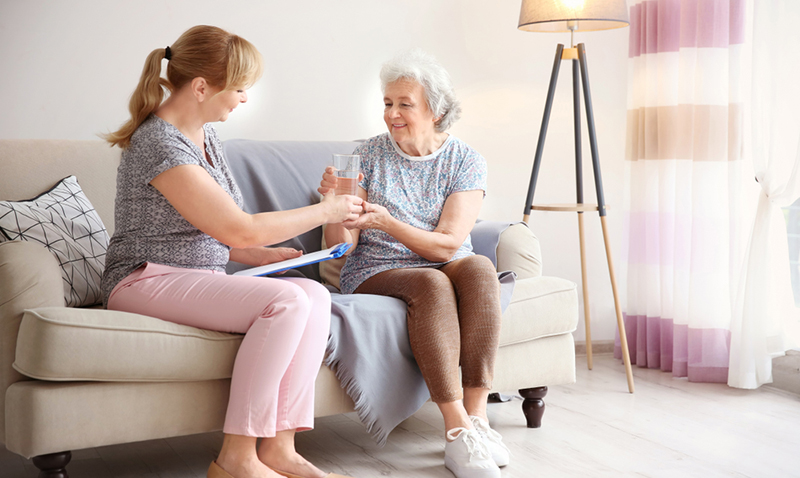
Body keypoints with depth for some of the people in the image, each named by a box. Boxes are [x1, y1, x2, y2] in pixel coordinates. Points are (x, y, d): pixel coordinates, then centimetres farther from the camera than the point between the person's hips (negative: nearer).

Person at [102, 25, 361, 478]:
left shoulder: (206, 135, 13)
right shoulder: (160, 144, -17)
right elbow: (239, 229, -18)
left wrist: (262, 255, 5)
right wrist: (325, 211, -8)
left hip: (201, 277, 9)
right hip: (146, 280, -9)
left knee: (315, 294, -16)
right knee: (286, 301, -29)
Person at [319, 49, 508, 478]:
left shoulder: (466, 162, 1)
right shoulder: (369, 156, 2)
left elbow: (447, 244, -11)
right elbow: (342, 246, -2)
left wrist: (387, 222, -25)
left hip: (445, 269, 1)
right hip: (376, 274, -1)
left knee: (479, 267, -32)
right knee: (431, 283, -34)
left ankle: (476, 415, -34)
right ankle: (458, 431, -37)